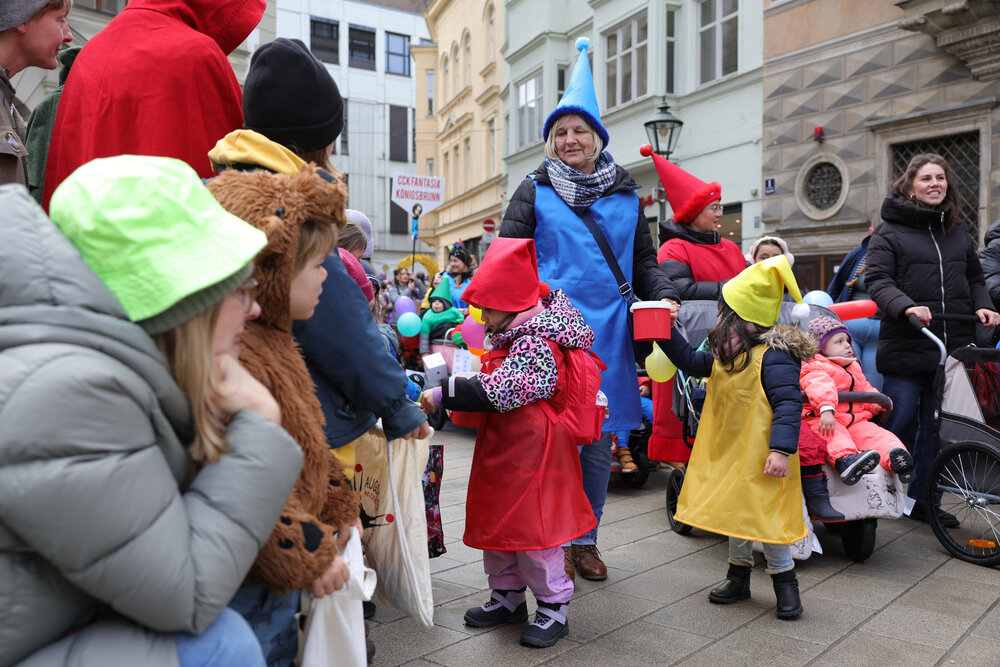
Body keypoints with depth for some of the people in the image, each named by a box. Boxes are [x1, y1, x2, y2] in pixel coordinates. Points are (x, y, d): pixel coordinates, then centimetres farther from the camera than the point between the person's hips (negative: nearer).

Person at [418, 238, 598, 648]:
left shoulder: (537, 344, -22)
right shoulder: (516, 335, 11)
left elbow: (497, 393, -30)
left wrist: (444, 394, -27)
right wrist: (456, 393, 11)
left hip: (531, 454, -11)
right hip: (504, 447, 11)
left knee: (532, 527, 0)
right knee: (495, 522, 17)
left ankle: (554, 607, 20)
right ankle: (508, 598, 34)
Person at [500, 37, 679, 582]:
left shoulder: (626, 195, 15)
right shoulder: (535, 191, 6)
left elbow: (643, 262, 18)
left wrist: (664, 296, 0)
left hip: (607, 331, 3)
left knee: (598, 440, 9)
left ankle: (585, 540, 27)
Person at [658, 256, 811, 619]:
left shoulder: (773, 357, -20)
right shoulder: (725, 355, 6)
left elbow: (788, 404, -23)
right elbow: (691, 362, 17)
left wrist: (781, 449, -28)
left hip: (760, 458, -8)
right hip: (727, 453, 8)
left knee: (764, 516, 1)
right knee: (733, 512, 17)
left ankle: (784, 580, 23)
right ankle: (739, 575, 34)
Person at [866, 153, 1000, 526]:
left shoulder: (958, 230, 17)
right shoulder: (889, 231, 0)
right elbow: (877, 280, -10)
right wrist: (906, 306, -27)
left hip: (953, 348, 5)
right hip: (906, 348, -5)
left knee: (936, 428, 11)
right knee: (897, 422, -2)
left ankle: (921, 499, 24)